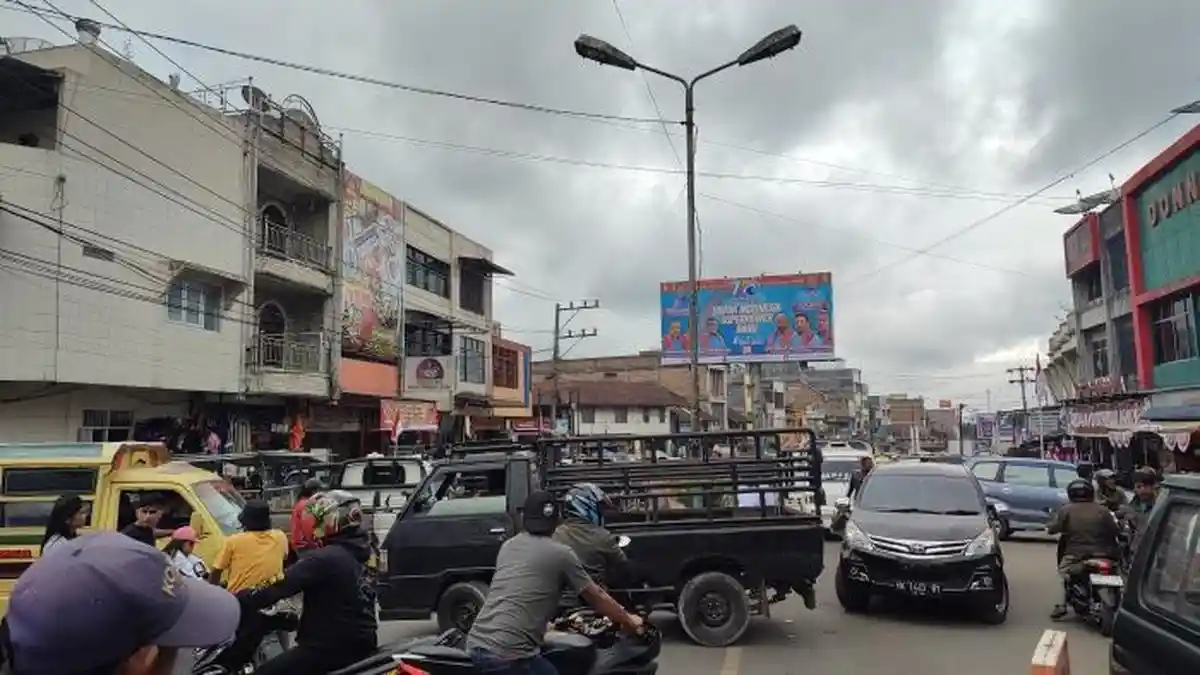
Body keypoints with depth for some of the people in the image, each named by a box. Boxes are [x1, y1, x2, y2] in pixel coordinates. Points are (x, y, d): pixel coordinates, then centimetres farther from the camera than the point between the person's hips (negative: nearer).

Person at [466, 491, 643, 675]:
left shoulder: (507, 546, 18)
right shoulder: (561, 553, 0)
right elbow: (597, 597, 10)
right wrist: (629, 621, 26)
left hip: (476, 645, 8)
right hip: (509, 652, -7)